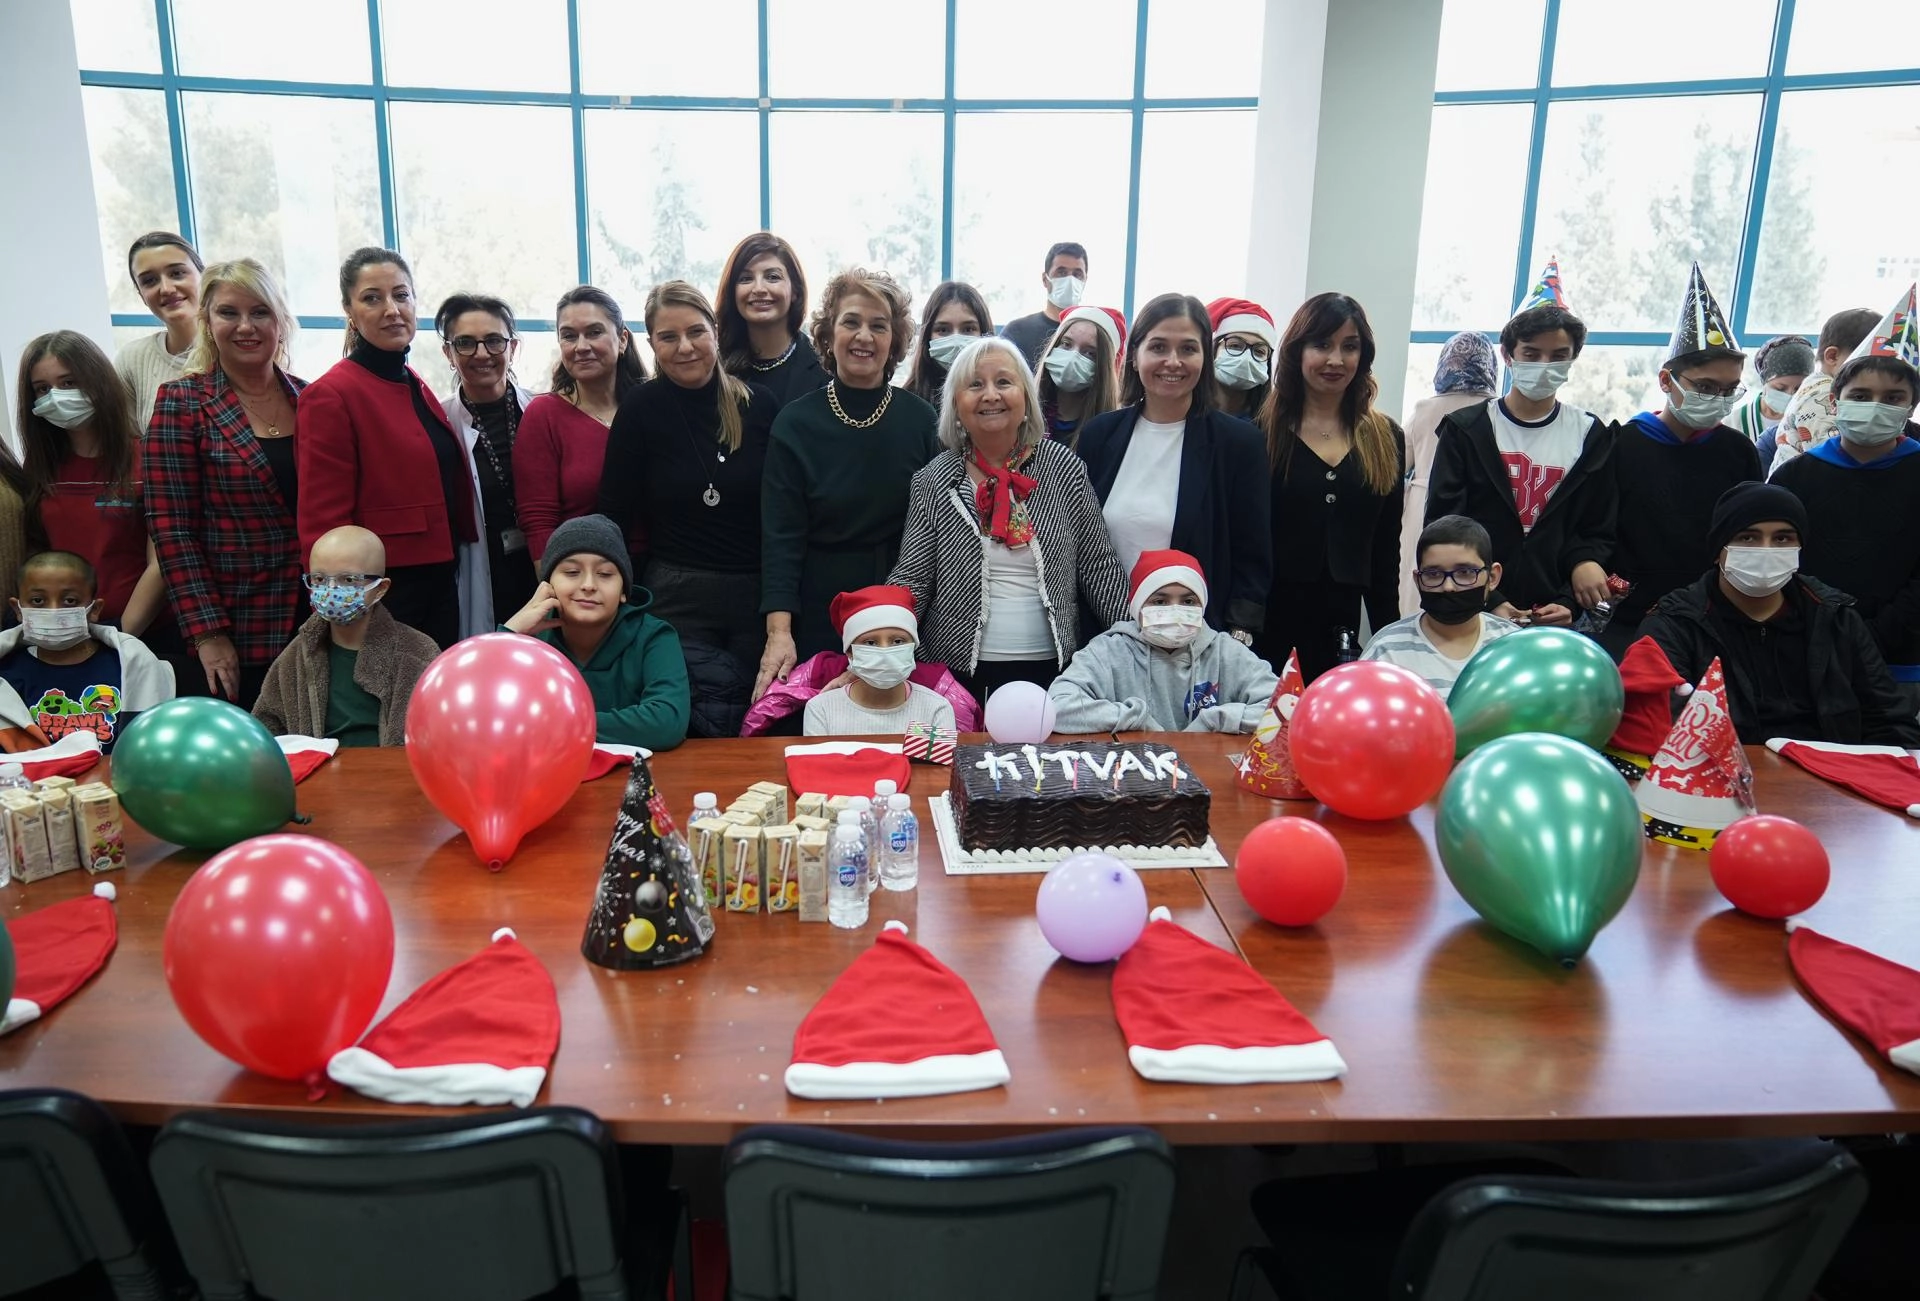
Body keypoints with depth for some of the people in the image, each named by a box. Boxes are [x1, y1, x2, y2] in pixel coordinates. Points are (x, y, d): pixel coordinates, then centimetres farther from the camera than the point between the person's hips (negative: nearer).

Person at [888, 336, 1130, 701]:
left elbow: (1098, 568, 2)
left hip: (1051, 669, 1)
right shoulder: (934, 480, -1)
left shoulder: (1064, 468, -1)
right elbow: (910, 578, -3)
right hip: (958, 670, 0)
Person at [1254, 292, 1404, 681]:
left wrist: (1389, 634, 9)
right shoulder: (1259, 431, -2)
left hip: (1340, 616, 3)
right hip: (1265, 609, -3)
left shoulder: (1386, 440, 10)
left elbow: (1386, 548, 12)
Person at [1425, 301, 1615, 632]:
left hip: (1554, 619, 1)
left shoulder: (1591, 436, 9)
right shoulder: (1466, 430, 3)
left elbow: (1599, 532, 9)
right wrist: (1489, 603, -12)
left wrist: (1569, 603, -7)